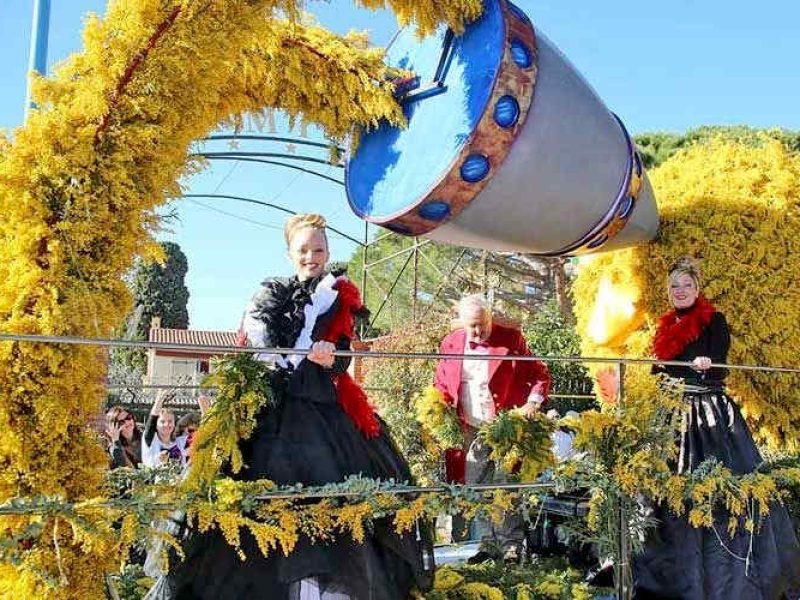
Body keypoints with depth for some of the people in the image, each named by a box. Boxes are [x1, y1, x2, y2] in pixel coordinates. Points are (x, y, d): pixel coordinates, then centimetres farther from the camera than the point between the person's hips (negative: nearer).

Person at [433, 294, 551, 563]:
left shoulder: (511, 339, -4)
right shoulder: (450, 344, 4)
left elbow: (540, 375, 0)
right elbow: (440, 384, 16)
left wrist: (533, 402, -15)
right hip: (470, 430, 4)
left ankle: (512, 546, 8)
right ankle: (488, 543, 15)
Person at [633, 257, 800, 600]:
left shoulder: (713, 321, 0)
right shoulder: (665, 329, 16)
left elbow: (717, 367, -13)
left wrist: (704, 365, -32)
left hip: (710, 413, -5)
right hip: (672, 414, 5)